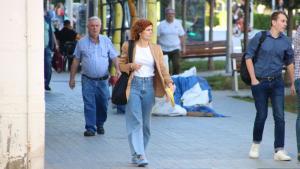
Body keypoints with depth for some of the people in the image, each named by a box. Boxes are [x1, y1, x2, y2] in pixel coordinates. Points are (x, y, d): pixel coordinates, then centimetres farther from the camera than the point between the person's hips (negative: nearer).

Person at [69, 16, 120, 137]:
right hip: (88, 80, -1)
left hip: (103, 80, 1)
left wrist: (118, 69, -13)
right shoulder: (82, 43, 3)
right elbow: (76, 61, 8)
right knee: (89, 104, -7)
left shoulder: (106, 41, 5)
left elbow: (114, 57, 5)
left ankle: (100, 124, 27)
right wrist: (72, 78, 7)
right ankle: (90, 128, -3)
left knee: (103, 104, 7)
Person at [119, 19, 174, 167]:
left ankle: (137, 154, 17)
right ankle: (138, 154, -15)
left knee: (145, 122, 7)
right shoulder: (128, 46, 2)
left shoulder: (156, 48, 10)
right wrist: (131, 66, -15)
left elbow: (162, 68, 5)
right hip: (133, 85, -4)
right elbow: (121, 65, 6)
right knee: (135, 121, -11)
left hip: (149, 86, 4)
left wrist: (169, 82, -10)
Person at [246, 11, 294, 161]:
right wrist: (253, 79, -6)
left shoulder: (286, 42, 4)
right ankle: (256, 144, 25)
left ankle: (279, 151, -3)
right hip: (260, 82, -2)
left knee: (279, 116, -5)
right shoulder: (260, 37, -5)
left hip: (277, 83, 2)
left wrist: (292, 83, 17)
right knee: (261, 115, 2)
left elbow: (289, 63, 14)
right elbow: (248, 57, -1)